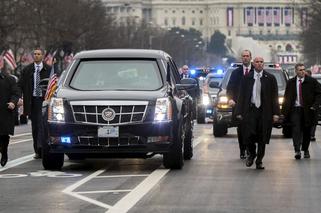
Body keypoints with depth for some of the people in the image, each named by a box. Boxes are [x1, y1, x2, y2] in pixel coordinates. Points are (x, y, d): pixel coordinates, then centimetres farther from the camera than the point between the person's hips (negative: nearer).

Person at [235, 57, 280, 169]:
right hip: (250, 110, 0)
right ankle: (252, 154, 20)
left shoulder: (270, 78, 5)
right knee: (248, 136, -8)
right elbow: (241, 95, 6)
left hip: (264, 112, 0)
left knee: (262, 139, 3)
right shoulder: (246, 78, 6)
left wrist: (276, 113, -4)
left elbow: (275, 96, 3)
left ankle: (259, 161, 17)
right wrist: (239, 112, -1)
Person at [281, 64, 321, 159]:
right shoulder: (291, 82, 7)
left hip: (307, 109, 0)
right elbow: (287, 97, 10)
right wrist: (284, 111, 3)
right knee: (296, 129, -15)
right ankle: (297, 150, -22)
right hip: (295, 109, 0)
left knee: (306, 131, 8)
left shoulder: (312, 81, 1)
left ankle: (305, 149, 26)